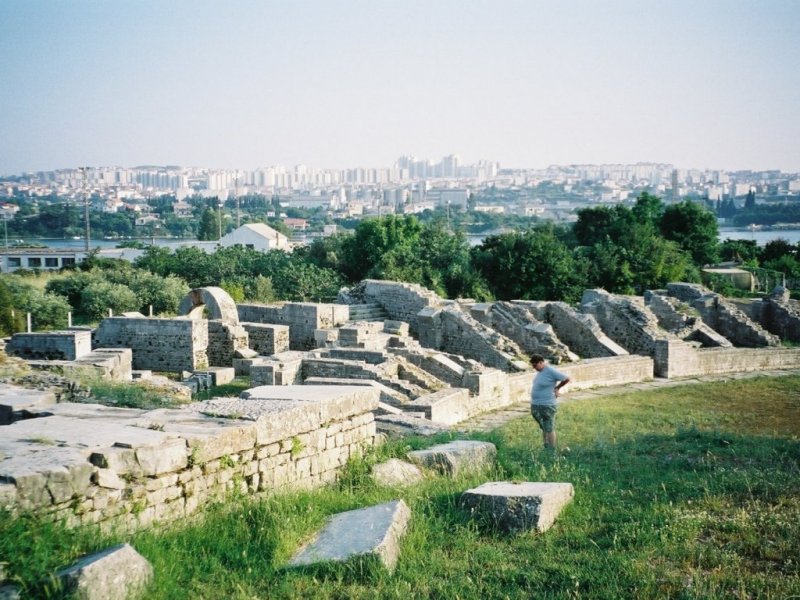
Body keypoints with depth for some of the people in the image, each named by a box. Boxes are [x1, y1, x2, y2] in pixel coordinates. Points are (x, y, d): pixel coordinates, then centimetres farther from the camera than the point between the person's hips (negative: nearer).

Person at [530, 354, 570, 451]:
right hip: (536, 406, 9)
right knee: (544, 428, 17)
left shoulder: (551, 371, -18)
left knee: (549, 429, 1)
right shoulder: (541, 370, 7)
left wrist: (557, 388, -1)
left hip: (547, 406, -9)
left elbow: (567, 378, -15)